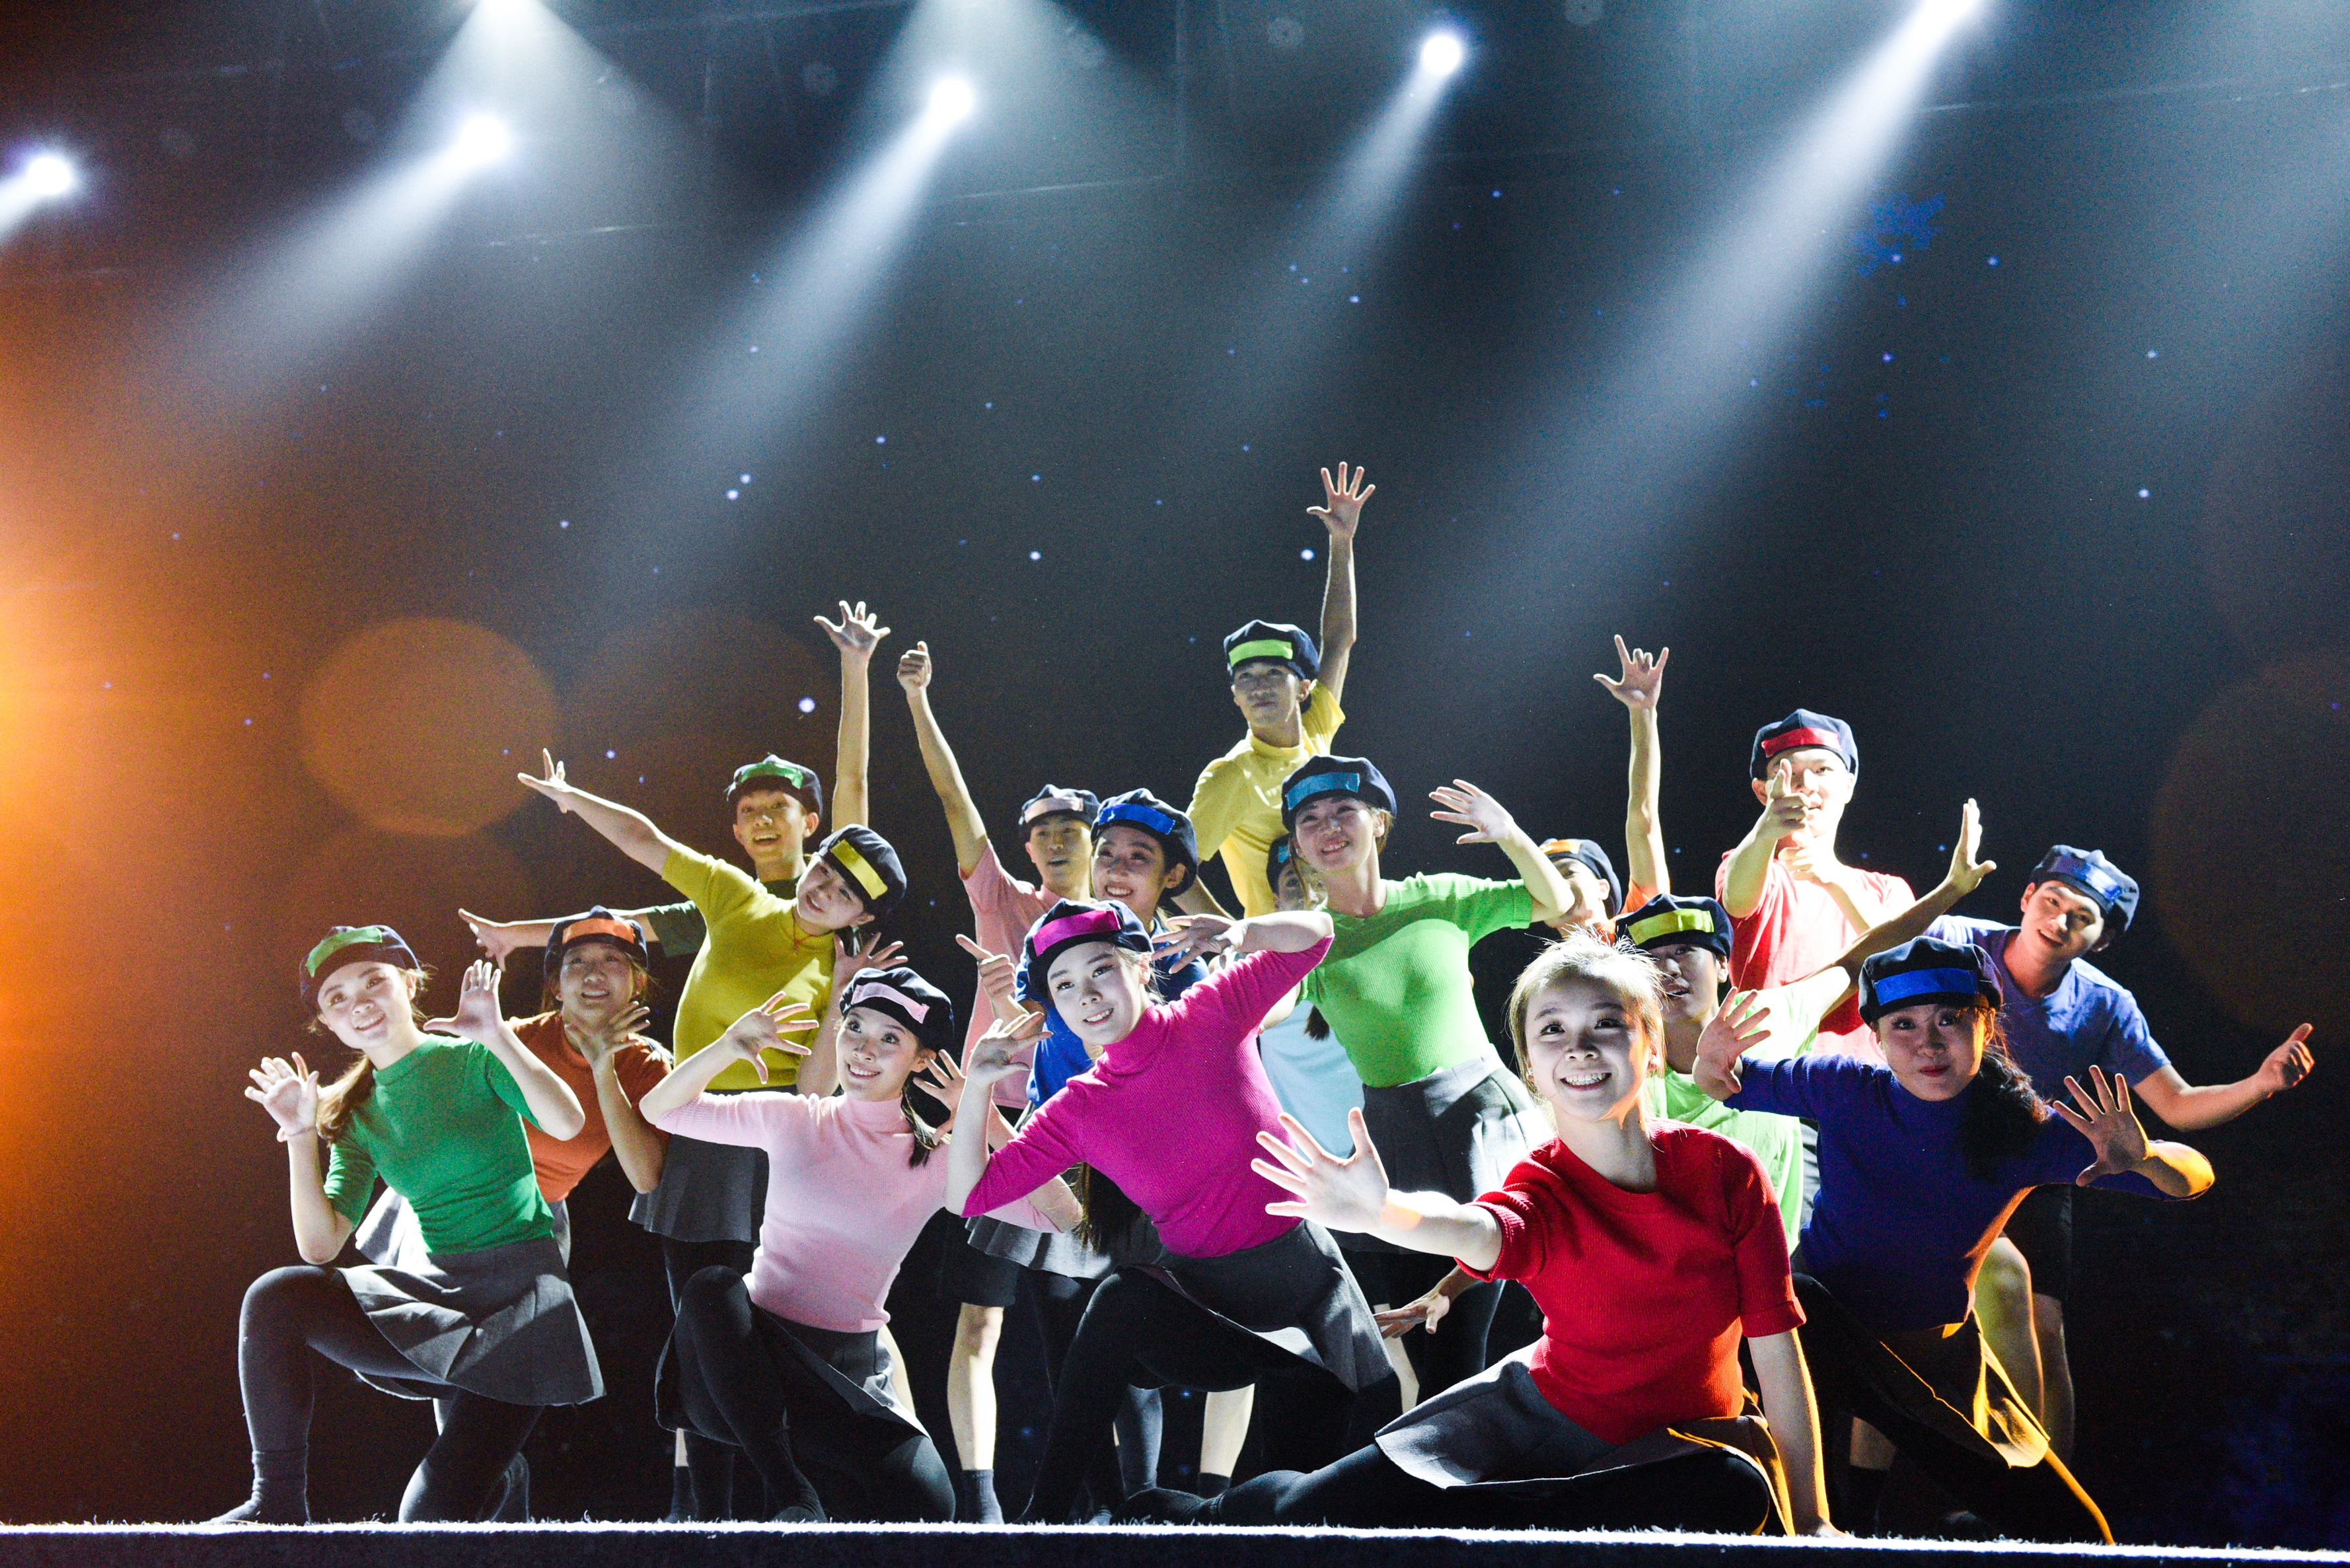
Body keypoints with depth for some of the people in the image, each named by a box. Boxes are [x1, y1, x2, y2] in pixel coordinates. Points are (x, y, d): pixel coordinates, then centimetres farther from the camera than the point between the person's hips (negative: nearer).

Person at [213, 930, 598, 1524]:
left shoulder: (473, 1059, -2)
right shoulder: (361, 1114, 13)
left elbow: (568, 1124, -20)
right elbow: (320, 1246, 3)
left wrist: (498, 1035, -25)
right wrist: (302, 1135, -3)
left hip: (520, 1291, -5)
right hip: (436, 1287, 5)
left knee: (433, 1514, -18)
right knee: (275, 1298, -19)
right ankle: (277, 1505, -9)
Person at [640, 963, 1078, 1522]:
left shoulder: (937, 1161, 1)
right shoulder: (793, 1120, 4)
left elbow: (1061, 1214, -8)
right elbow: (661, 1109, 6)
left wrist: (983, 1115, -15)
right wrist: (729, 1046, -11)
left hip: (849, 1367, -1)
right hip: (747, 1355, 1)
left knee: (925, 1504, -28)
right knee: (712, 1284, -35)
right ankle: (787, 1493, -29)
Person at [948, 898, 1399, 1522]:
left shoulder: (1211, 1015, -5)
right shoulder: (1077, 1111, -2)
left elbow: (1314, 934, -4)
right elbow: (969, 1195, -3)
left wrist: (1243, 933, -23)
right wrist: (975, 1088, -12)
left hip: (1307, 1273, -1)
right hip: (1207, 1296, 1)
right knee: (1122, 1300, -31)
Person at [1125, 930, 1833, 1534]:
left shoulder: (1723, 1170, -13)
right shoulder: (1542, 1189, -15)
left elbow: (1777, 1347, -10)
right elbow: (1475, 1231, -41)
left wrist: (1811, 1520, -12)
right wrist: (1381, 1214, -64)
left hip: (1687, 1439, 0)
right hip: (1543, 1408, 0)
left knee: (1734, 1491, -37)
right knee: (1324, 1510, -15)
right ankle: (1216, 1510, 21)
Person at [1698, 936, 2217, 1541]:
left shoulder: (2027, 1133, -12)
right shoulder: (1846, 1091, -13)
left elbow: (2194, 1177, -10)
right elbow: (1732, 1086, 2)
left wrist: (2143, 1158, -35)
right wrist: (1714, 1067, -24)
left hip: (1941, 1357, 3)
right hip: (1823, 1331, -2)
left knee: (2077, 1535, 3)